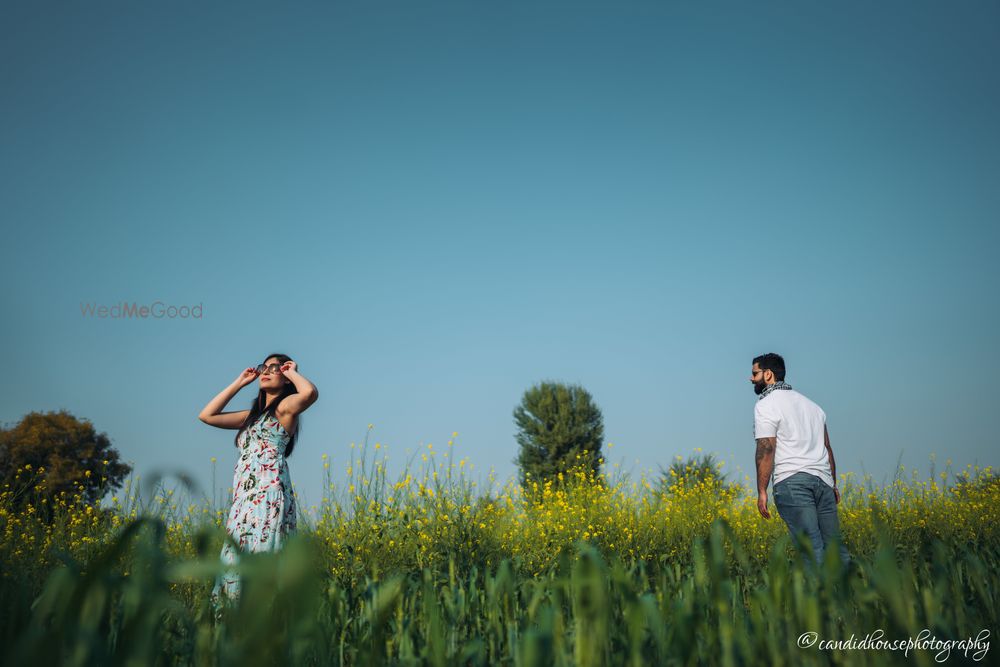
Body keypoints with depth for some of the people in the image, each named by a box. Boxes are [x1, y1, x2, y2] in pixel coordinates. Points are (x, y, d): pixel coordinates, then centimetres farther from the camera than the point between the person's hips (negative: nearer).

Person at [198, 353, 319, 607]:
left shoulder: (285, 407, 4)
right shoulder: (253, 415, 26)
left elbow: (311, 392, -19)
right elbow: (207, 415, 28)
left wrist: (293, 373, 1)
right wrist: (239, 383, 26)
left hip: (269, 495, -8)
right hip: (243, 499, 8)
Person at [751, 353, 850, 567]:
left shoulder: (765, 406, -1)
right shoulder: (811, 404, 22)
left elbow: (766, 450, -11)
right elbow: (827, 447, 23)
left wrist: (761, 491, -11)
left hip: (792, 480, -7)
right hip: (822, 480, 7)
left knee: (811, 547, -10)